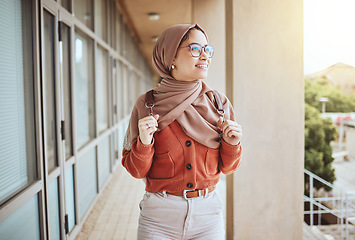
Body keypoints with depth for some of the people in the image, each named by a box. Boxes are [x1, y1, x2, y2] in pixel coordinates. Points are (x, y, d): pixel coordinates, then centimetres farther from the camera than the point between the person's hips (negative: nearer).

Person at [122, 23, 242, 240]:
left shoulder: (219, 103, -1)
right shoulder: (147, 105, -6)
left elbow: (226, 167, 7)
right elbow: (137, 171, -2)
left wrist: (232, 143, -12)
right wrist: (144, 142, -20)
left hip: (208, 214, 2)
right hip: (159, 216, -2)